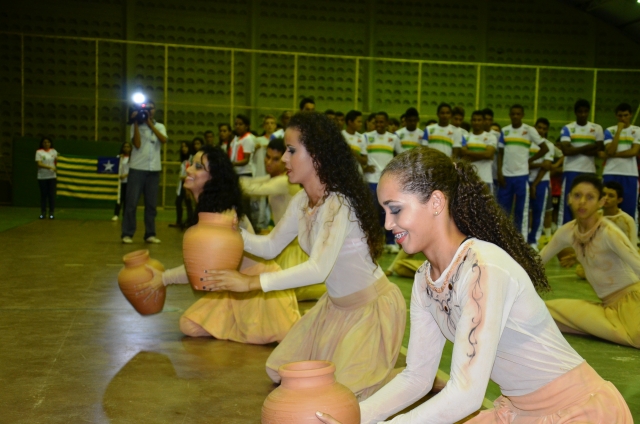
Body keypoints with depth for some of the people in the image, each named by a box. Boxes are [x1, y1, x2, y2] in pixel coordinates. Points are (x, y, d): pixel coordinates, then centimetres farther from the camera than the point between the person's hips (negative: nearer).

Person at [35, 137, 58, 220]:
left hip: (52, 177, 2)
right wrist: (50, 167, -23)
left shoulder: (53, 151, 8)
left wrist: (56, 175, 12)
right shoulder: (39, 152, -3)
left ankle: (52, 213, 4)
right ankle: (43, 213, 9)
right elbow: (39, 164, -13)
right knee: (43, 195, 2)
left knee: (52, 195, 0)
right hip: (42, 177, -2)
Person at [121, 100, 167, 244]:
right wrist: (136, 124, -11)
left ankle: (150, 234, 10)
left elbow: (164, 140, -8)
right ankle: (127, 234, -1)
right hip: (137, 168, -3)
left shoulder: (160, 127, 12)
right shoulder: (136, 126, 4)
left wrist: (150, 124, -10)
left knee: (151, 204, 5)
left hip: (154, 170, 3)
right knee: (131, 202, -4)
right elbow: (137, 144, -10)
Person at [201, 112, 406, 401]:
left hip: (372, 306, -8)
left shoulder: (338, 204, -28)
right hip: (335, 305, 8)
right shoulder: (301, 202, -2)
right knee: (279, 372, 11)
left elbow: (318, 270, -38)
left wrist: (251, 282, -40)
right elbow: (270, 247, 8)